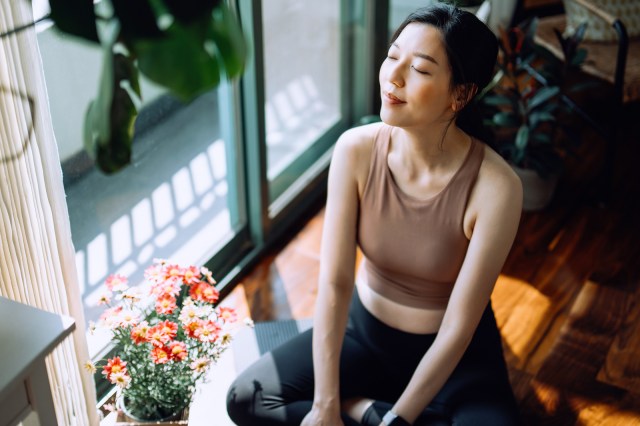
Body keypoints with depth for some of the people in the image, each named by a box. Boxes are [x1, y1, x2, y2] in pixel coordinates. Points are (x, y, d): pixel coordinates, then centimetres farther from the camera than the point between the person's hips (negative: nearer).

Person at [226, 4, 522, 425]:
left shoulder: (495, 187, -27)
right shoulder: (356, 150, -18)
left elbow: (458, 328, -22)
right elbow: (334, 283, -18)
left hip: (459, 352, -2)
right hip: (364, 329, 3)